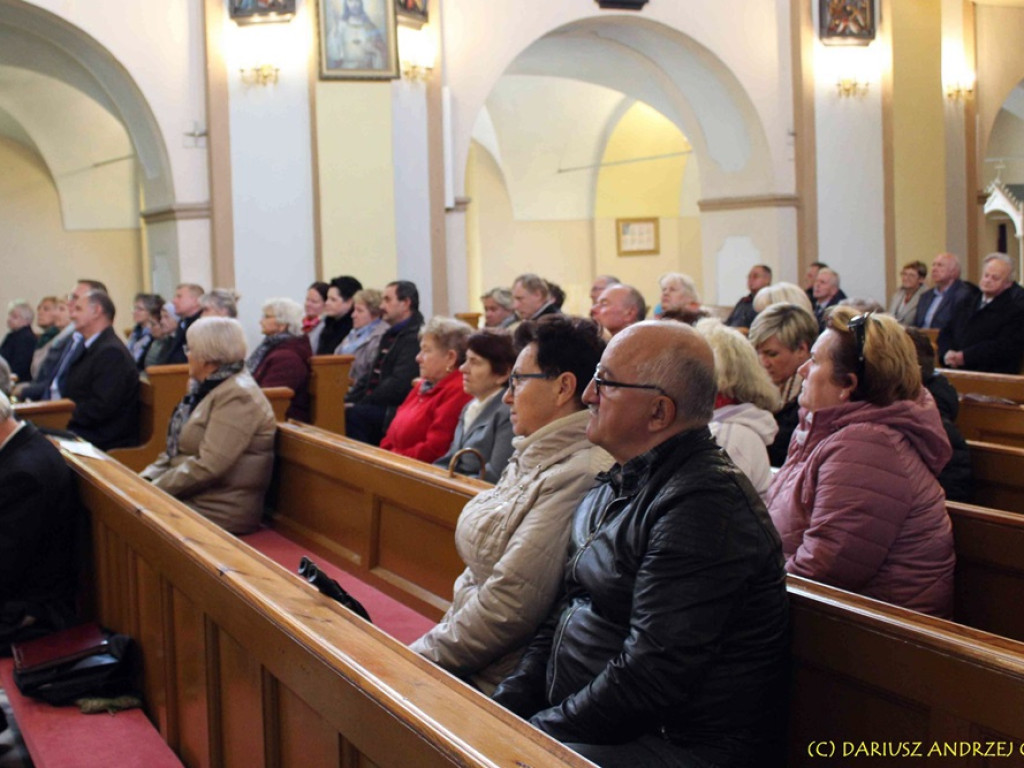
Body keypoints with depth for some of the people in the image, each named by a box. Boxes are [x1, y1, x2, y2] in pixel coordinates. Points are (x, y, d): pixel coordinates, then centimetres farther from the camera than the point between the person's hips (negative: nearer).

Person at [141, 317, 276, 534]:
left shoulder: (238, 396, -18)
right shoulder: (206, 388, 13)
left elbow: (207, 467, -24)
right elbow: (176, 448, 15)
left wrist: (155, 489, -19)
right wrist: (146, 479, 0)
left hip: (219, 512, -9)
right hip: (190, 497, 9)